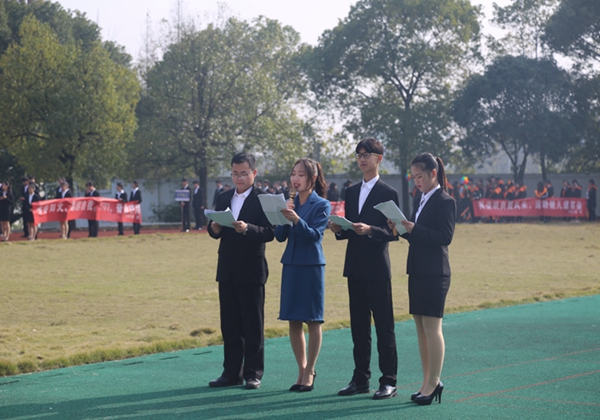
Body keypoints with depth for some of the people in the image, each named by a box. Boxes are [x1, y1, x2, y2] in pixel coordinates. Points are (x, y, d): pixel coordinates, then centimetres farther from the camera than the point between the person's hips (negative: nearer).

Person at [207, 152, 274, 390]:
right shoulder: (224, 198, 13)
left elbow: (269, 233, -15)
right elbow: (214, 232, 10)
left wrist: (247, 228, -31)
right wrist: (214, 229, -13)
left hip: (251, 271, -5)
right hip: (227, 270, 6)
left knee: (253, 325, 1)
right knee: (229, 324, 8)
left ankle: (253, 374, 7)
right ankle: (232, 373, 14)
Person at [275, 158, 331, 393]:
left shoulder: (321, 205, -5)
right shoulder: (290, 203, 8)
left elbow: (315, 235, -15)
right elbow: (280, 236, 5)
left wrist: (297, 220, -29)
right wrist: (284, 217, -12)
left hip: (312, 266, -5)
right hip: (291, 265, 5)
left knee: (313, 321, 1)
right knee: (293, 321, 7)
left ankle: (309, 372, 9)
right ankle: (302, 370, 18)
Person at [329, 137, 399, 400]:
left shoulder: (388, 193, -4)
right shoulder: (351, 192, 15)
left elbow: (393, 233, -8)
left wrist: (370, 230, -23)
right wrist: (339, 230, -3)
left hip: (377, 267, -6)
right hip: (355, 267, 6)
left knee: (384, 325, -3)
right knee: (358, 325, 10)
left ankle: (388, 381, 1)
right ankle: (361, 379, 17)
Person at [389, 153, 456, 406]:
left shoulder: (445, 202, -9)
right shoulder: (423, 200, 17)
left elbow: (445, 237, -17)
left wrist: (414, 229, -23)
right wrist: (402, 229, 2)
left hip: (434, 273, -9)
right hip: (417, 271, 9)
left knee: (432, 327, -8)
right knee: (421, 328, 11)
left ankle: (433, 383, -5)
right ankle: (429, 381, 17)